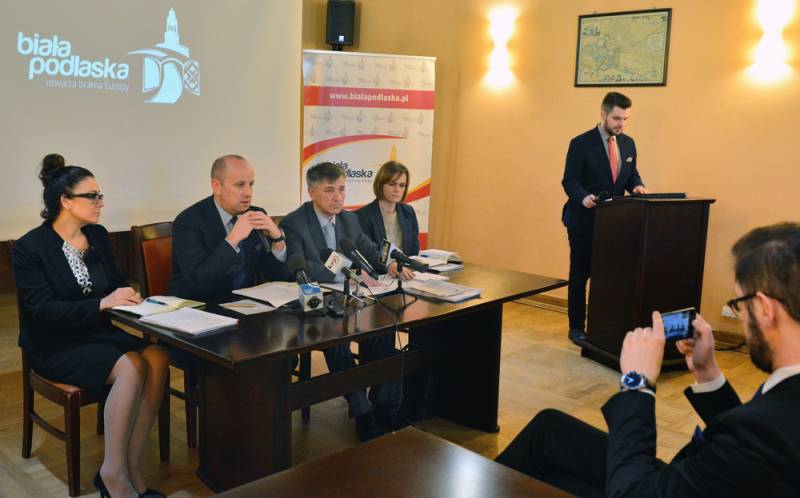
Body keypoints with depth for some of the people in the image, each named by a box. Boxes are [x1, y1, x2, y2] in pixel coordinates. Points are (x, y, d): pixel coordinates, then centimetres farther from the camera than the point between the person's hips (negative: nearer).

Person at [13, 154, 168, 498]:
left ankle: (131, 468, -19)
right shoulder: (29, 248, -10)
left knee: (157, 357, -25)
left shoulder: (98, 236, 7)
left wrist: (127, 297, -10)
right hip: (55, 345, -6)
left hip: (101, 333, 6)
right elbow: (42, 311, -19)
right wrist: (102, 304, -29)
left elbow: (114, 284, 14)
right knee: (130, 367, -31)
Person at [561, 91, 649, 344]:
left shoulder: (628, 143, 7)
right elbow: (570, 181, -13)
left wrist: (636, 186, -10)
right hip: (584, 220, -5)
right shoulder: (581, 143, -10)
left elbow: (631, 174, 14)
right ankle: (576, 327, 17)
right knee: (580, 276, 5)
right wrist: (583, 197, -32)